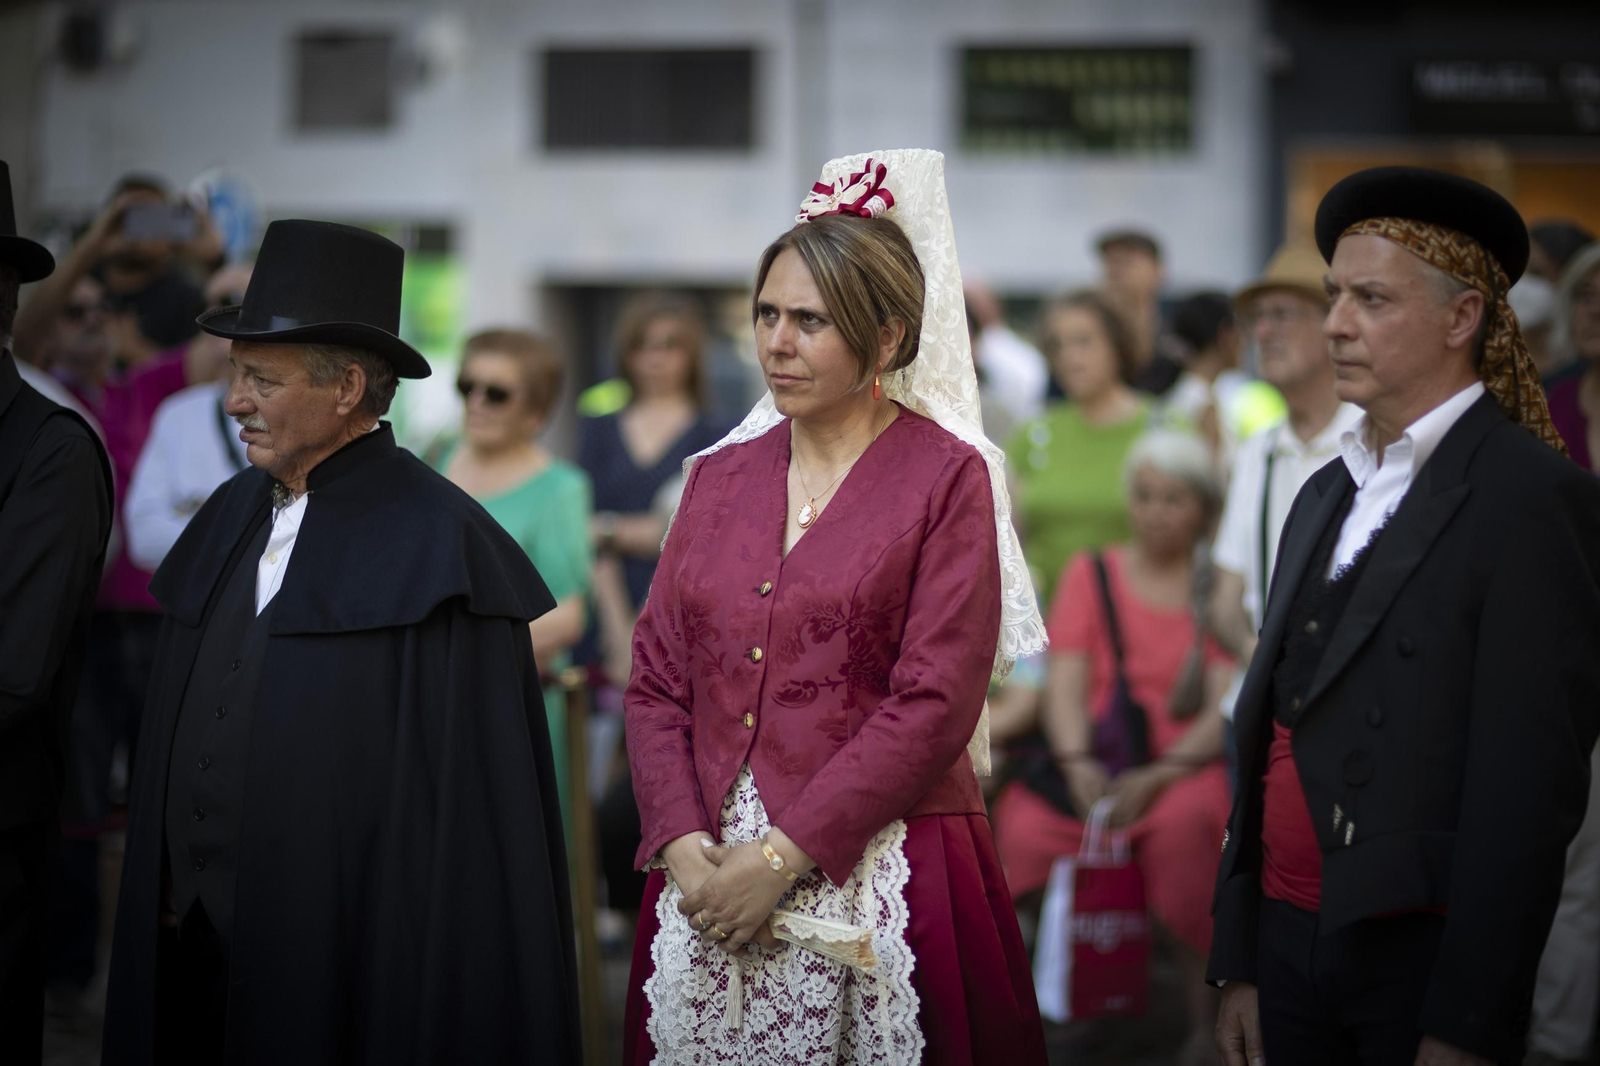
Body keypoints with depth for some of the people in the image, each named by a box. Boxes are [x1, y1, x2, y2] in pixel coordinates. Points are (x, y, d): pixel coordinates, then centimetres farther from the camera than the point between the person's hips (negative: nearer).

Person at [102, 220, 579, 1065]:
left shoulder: (437, 543, -12)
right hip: (194, 937, 6)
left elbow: (462, 799, -14)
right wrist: (166, 898, 11)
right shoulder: (232, 517, 10)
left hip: (344, 955, -6)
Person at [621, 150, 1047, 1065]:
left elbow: (935, 704, -11)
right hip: (708, 878, 4)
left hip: (874, 877, -4)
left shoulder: (946, 476, -3)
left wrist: (783, 855, -14)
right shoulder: (722, 477, 12)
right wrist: (687, 846, -6)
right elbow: (657, 681, 9)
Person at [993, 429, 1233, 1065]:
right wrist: (1077, 764, -12)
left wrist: (1158, 777, -18)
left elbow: (1225, 709, -2)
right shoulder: (1092, 573, 18)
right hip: (1089, 765, 2)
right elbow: (1066, 684, 7)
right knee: (1022, 829, -29)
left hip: (1187, 766, -2)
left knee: (1185, 821, -37)